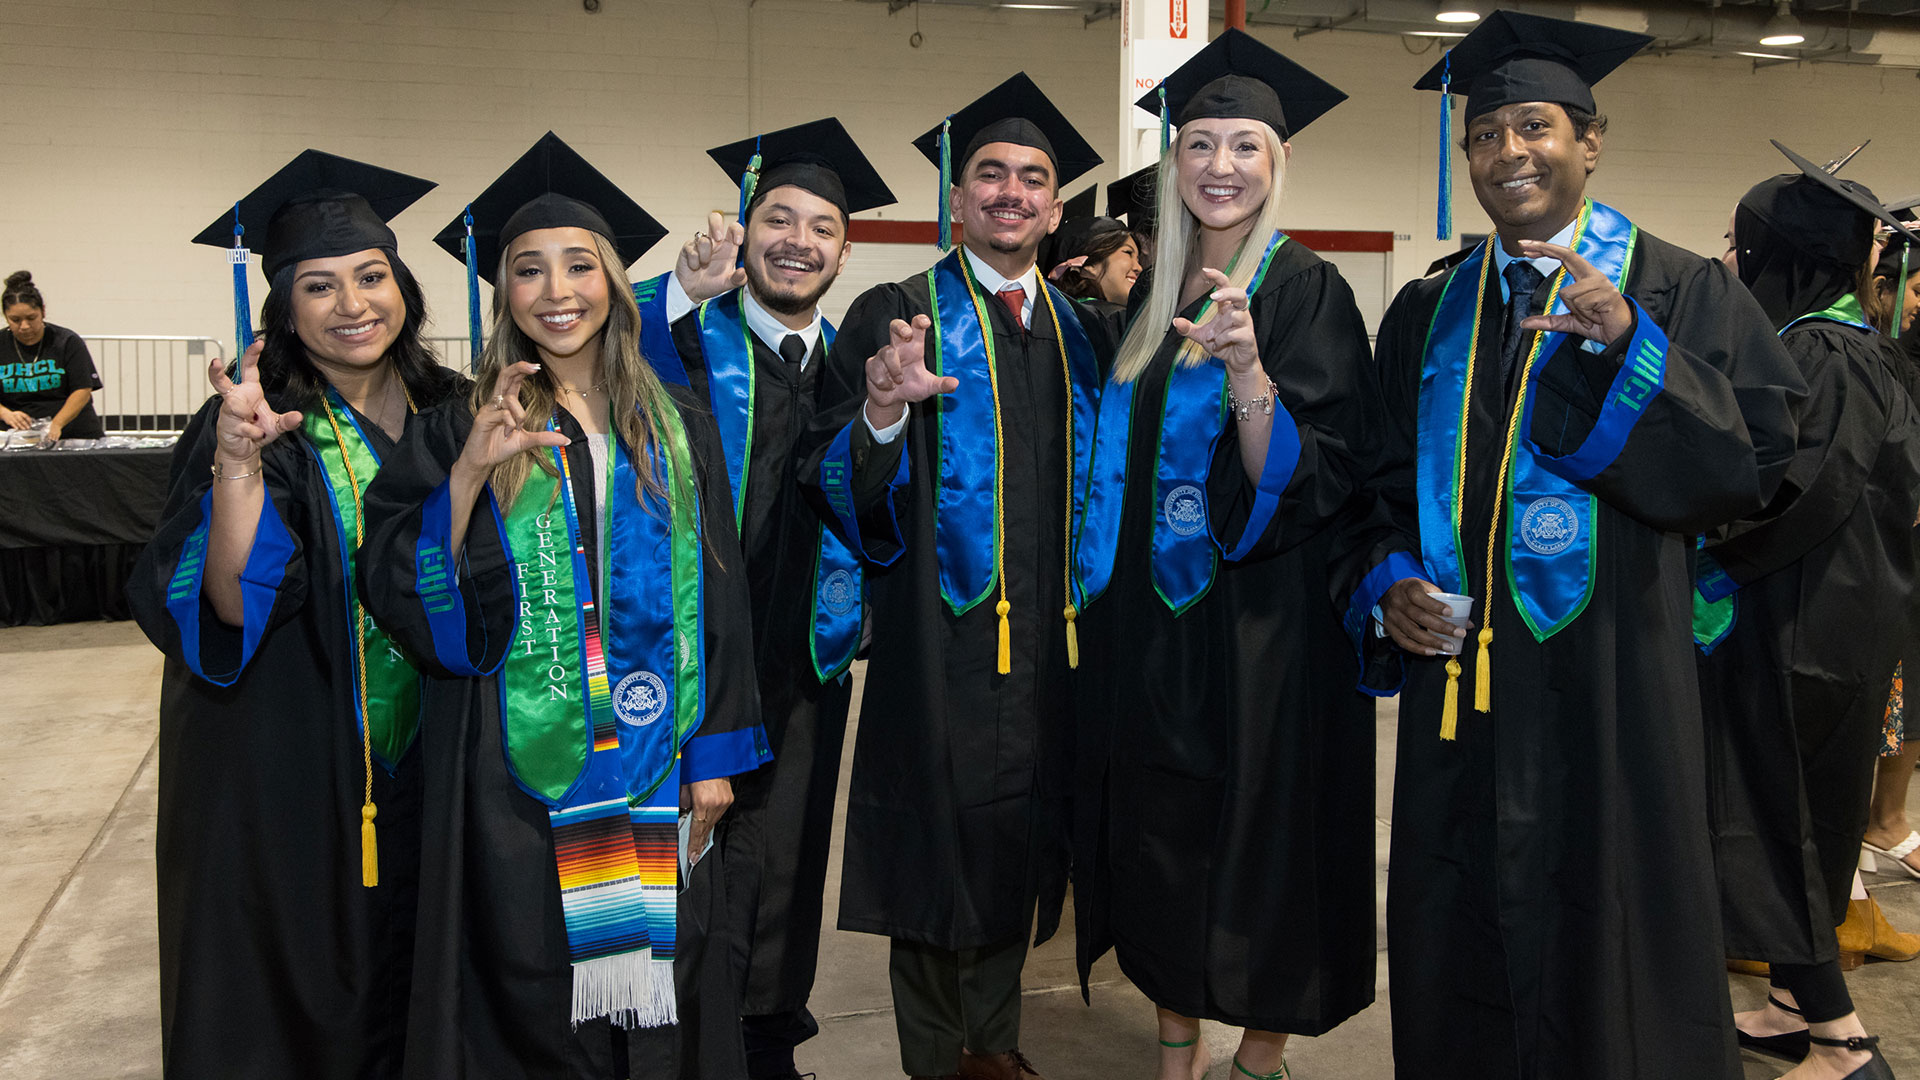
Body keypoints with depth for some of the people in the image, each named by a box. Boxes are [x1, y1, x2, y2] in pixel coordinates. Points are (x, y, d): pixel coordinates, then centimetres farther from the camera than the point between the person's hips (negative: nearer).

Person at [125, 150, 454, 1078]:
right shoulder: (252, 426, -12)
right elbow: (232, 604, -23)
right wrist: (238, 463, -34)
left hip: (417, 764, 4)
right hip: (285, 771, -4)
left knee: (399, 985, 18)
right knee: (285, 1001, 11)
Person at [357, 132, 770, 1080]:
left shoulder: (676, 430, 5)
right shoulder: (463, 430, 0)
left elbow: (717, 598, 5)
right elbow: (395, 593, -8)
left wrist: (714, 755, 2)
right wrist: (471, 473, -21)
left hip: (650, 765, 2)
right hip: (514, 767, -1)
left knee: (646, 971, 9)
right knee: (528, 988, 6)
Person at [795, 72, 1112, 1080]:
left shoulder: (1083, 335, 12)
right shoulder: (895, 315, -3)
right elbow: (834, 484, -12)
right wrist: (882, 413, -29)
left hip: (1047, 644, 5)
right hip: (940, 644, -5)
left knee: (1017, 846, 14)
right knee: (940, 853, 4)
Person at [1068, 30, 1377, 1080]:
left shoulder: (1306, 291, -8)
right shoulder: (1150, 302, 10)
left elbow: (1315, 478, -18)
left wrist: (1247, 372, -32)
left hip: (1258, 627, -6)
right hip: (1146, 619, 6)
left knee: (1256, 835, 4)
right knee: (1158, 842, 12)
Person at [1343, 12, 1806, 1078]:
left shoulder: (1680, 292, 1)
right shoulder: (1428, 312, 12)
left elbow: (1753, 464, -11)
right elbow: (1388, 482, 15)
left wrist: (1629, 350, -22)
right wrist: (1390, 581, -3)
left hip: (1610, 680, -3)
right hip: (1458, 680, 4)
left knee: (1603, 948, 6)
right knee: (1462, 945, 11)